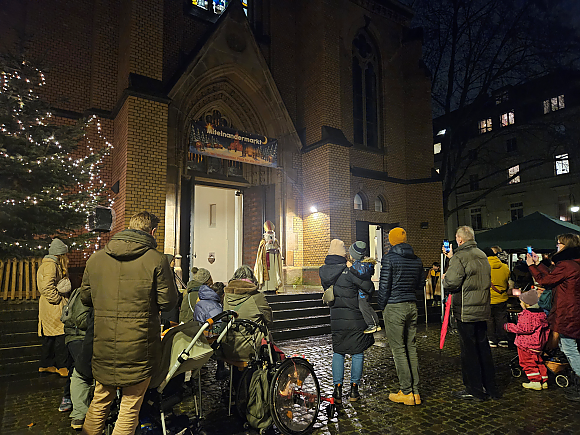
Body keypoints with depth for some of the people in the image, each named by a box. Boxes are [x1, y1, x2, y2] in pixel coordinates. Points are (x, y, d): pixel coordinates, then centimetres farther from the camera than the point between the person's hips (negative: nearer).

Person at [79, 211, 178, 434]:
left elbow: (85, 297, 11)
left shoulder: (95, 258, 2)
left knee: (100, 400, 23)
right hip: (138, 347, -4)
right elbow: (168, 302, -8)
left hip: (104, 344, 4)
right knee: (130, 405, 11)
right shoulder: (156, 260, -12)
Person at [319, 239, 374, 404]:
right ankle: (354, 389, 18)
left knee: (338, 352, 16)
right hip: (355, 318, -4)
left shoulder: (323, 272, -2)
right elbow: (369, 288, -15)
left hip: (336, 318, 4)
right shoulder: (349, 271, -19)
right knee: (357, 353, 11)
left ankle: (337, 389, 16)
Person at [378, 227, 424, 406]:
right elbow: (420, 285, 12)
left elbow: (384, 286, -11)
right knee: (411, 348, 11)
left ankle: (406, 392, 5)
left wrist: (382, 307, -1)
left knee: (398, 349, 0)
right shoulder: (416, 260, 8)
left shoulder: (389, 258, -10)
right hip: (412, 306, 6)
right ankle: (415, 391, 16)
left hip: (394, 307, -6)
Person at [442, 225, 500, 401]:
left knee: (468, 350, 2)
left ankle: (475, 390, 11)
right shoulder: (482, 255, 12)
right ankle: (490, 388, 26)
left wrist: (444, 279, 1)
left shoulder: (460, 257, -16)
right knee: (483, 348, 16)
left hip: (466, 311, -8)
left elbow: (451, 283, -21)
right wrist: (452, 258, 25)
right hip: (483, 309, 8)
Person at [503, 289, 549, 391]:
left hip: (526, 344, -9)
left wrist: (509, 327, -18)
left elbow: (524, 328, -27)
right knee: (538, 361, 19)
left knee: (528, 363, 2)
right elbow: (546, 327, 15)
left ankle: (535, 381, 5)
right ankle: (544, 381, 24)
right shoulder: (541, 313, 6)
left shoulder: (527, 314, -23)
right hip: (538, 343, 9)